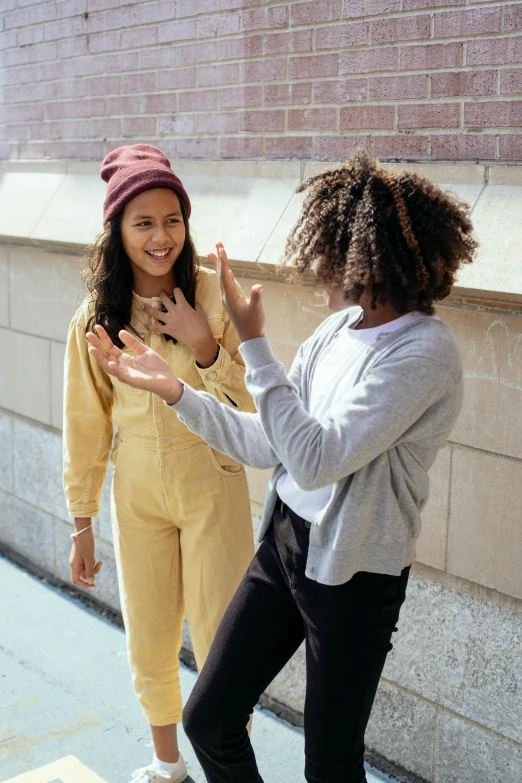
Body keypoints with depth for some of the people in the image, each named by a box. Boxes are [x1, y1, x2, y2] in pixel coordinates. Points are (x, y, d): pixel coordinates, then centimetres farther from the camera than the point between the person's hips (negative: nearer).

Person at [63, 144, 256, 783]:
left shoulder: (213, 295, -11)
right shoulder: (95, 318, -5)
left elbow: (250, 406, -9)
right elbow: (85, 425, 3)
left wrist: (204, 345, -25)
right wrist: (82, 525, 6)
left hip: (212, 485, -2)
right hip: (137, 491, 3)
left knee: (220, 641, 4)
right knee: (149, 641, 16)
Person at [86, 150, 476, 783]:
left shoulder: (424, 351, -21)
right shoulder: (339, 327, 2)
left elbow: (315, 460, -28)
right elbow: (269, 445, 5)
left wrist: (254, 345, -24)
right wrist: (171, 388, 0)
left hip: (353, 572, -7)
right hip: (284, 540, 7)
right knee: (207, 717, 14)